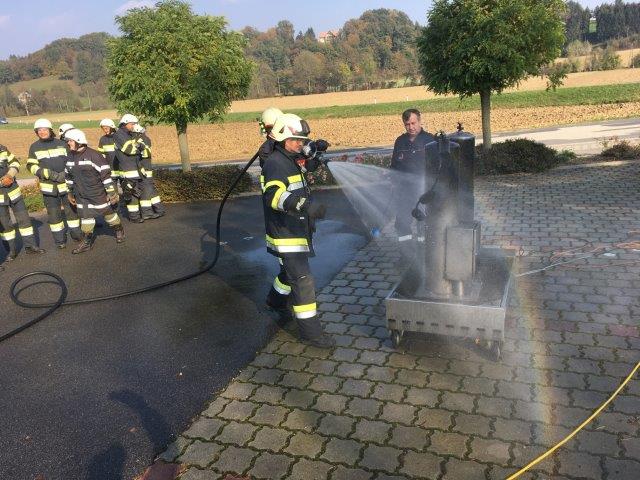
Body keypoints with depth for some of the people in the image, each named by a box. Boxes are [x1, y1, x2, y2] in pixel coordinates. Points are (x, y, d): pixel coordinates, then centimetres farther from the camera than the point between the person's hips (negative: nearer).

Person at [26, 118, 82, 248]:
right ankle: (60, 239, 13)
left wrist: (65, 174, -11)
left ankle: (77, 234, 19)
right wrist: (49, 173, -16)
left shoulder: (61, 144, 3)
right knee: (53, 213, 4)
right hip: (48, 186, 0)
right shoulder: (34, 147, 3)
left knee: (71, 209, 6)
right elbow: (31, 165, -2)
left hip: (66, 183, 0)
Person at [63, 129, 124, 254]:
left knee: (108, 212, 9)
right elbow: (69, 176, 16)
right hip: (81, 195, 6)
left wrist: (111, 192, -17)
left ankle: (119, 231, 33)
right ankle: (86, 242, 19)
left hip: (98, 193, -6)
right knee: (85, 216, 10)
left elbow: (106, 174, -18)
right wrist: (70, 193, 19)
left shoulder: (93, 155, -18)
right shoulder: (70, 156, 4)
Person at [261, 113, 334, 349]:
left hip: (296, 230, 10)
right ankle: (310, 331, -2)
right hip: (285, 234, -10)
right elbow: (273, 195, -37)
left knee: (291, 270, 27)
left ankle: (276, 299, 52)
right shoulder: (275, 163, -19)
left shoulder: (291, 161, 14)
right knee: (302, 280, -9)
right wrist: (304, 205, -50)